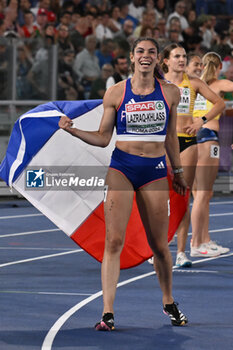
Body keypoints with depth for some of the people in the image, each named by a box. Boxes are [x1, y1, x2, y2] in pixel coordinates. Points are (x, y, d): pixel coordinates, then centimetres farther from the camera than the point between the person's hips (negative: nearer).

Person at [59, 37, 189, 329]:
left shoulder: (170, 93, 5)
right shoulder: (116, 93, 0)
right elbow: (103, 138, 4)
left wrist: (177, 172, 21)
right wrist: (73, 130, -11)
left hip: (155, 170, 2)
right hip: (122, 167, -1)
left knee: (159, 245, 6)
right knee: (114, 240, -12)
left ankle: (169, 303, 29)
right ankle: (108, 313, -11)